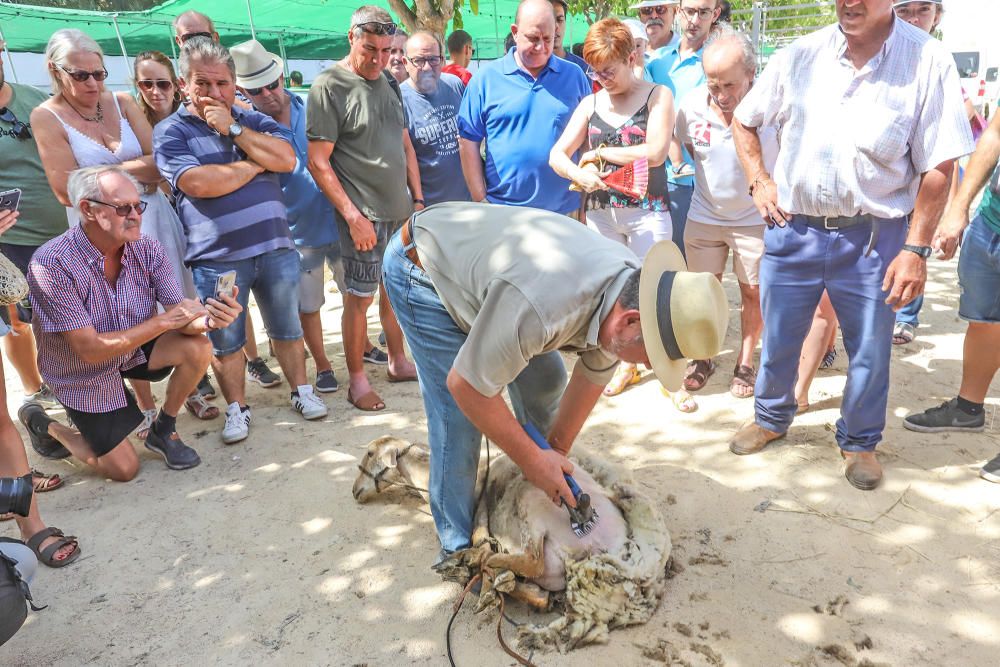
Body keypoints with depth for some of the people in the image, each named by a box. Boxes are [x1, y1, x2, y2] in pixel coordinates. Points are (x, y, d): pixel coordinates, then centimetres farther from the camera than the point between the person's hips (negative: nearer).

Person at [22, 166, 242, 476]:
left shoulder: (147, 249, -16)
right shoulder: (52, 264, -29)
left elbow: (179, 313, -19)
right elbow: (90, 350, -30)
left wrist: (207, 318, -43)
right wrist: (164, 321, -34)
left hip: (134, 349, 4)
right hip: (84, 374, -4)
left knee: (198, 348, -23)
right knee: (124, 469, -1)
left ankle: (162, 431, 2)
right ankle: (42, 424, 25)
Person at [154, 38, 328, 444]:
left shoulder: (254, 121, 10)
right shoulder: (171, 132, -2)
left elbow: (286, 160, -7)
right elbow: (199, 184, -18)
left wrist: (233, 128, -12)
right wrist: (255, 164, -7)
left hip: (276, 248, 3)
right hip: (216, 259, -3)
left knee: (287, 327, 15)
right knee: (225, 341, 8)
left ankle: (301, 391, 31)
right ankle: (237, 409, 24)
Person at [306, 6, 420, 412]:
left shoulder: (389, 84, 11)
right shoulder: (329, 86, -10)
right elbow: (318, 163, -12)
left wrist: (418, 199, 10)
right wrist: (353, 215, -16)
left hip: (400, 211, 7)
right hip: (363, 215, -6)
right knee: (360, 297, 0)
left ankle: (398, 362, 31)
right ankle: (357, 380, 14)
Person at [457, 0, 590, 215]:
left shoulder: (574, 76, 5)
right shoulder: (486, 77, 0)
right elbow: (468, 142, 1)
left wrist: (586, 202, 3)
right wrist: (480, 200, -3)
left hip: (563, 210, 2)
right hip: (502, 211, -1)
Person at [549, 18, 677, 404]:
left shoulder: (658, 97, -2)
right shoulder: (591, 104, 7)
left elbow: (655, 152, -15)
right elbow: (557, 155, 4)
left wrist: (600, 152, -7)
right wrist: (579, 173, -18)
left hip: (647, 213, -4)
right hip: (600, 213, 4)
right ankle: (626, 365, 28)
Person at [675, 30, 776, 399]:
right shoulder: (692, 105, -14)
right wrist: (712, 173, 9)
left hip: (756, 217, -2)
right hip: (704, 215, 2)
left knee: (753, 291, 9)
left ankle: (745, 364, 26)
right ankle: (703, 358, 29)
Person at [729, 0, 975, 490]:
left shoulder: (927, 62, -8)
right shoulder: (799, 56, -1)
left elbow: (938, 168, -7)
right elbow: (744, 122, 14)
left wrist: (916, 250, -11)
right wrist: (758, 181, 0)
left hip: (873, 237, -2)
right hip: (792, 229, 2)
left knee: (869, 350, 10)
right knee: (777, 339, 15)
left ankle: (859, 441, 34)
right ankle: (771, 418, 40)